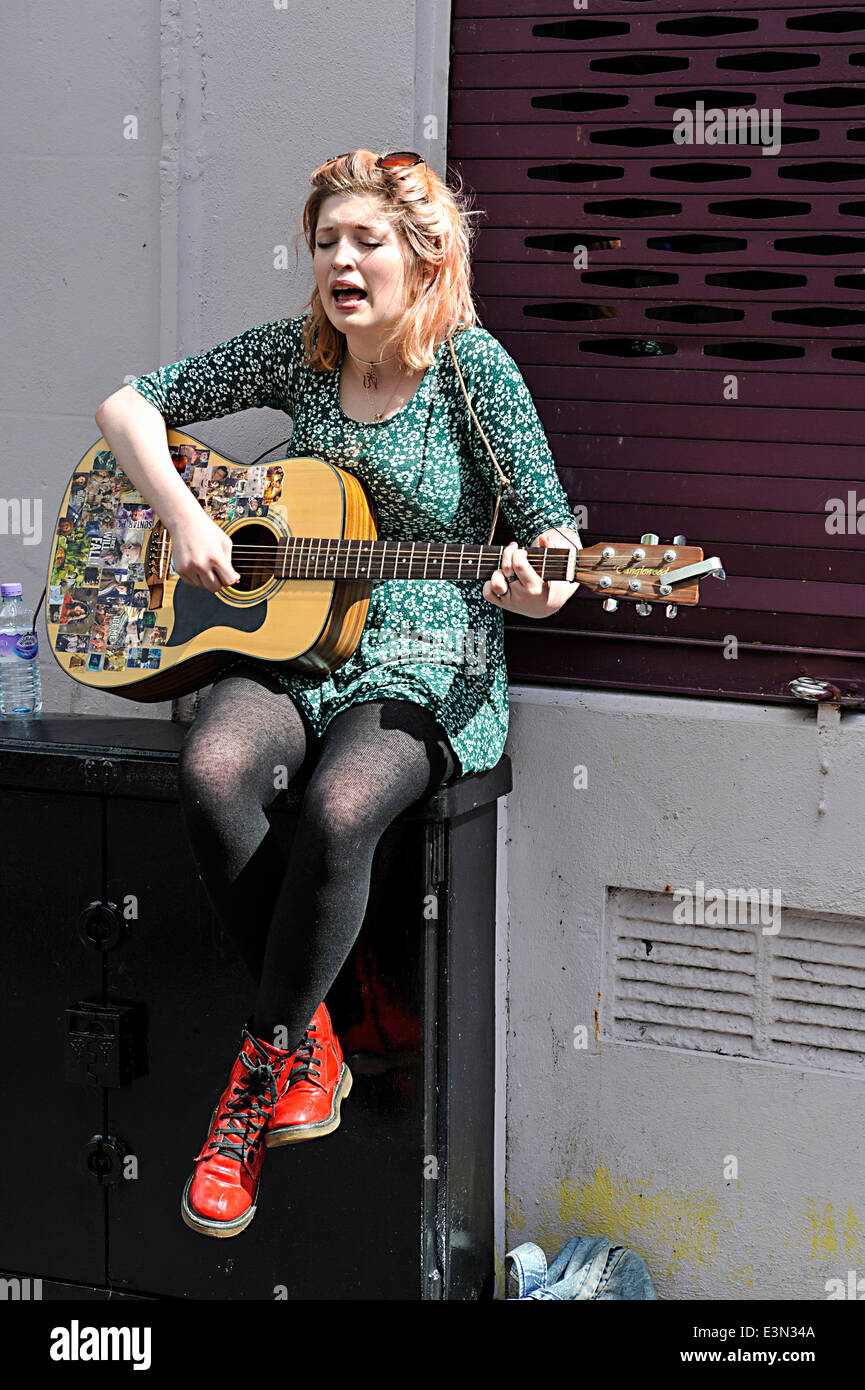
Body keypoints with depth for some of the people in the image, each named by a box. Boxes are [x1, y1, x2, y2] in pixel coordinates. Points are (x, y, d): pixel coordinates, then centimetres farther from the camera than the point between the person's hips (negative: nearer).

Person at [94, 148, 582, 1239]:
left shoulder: (471, 367, -5)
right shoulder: (297, 354, 6)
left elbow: (553, 542, -3)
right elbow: (128, 406, 13)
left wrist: (534, 589, -27)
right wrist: (183, 516, -4)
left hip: (431, 668, -3)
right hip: (293, 643, 4)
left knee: (337, 809, -35)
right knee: (213, 769, -30)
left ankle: (264, 1064, -13)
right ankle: (309, 1039, -13)